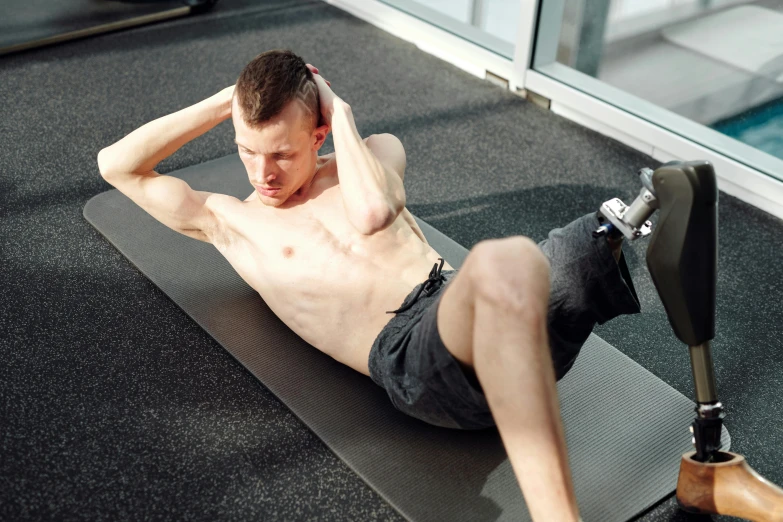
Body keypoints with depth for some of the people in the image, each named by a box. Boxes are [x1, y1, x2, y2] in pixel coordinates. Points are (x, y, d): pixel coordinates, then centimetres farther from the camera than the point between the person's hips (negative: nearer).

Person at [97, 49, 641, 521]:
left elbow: (372, 215, 2)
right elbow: (115, 164, 18)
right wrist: (224, 102, 17)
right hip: (407, 354, -5)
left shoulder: (375, 151, 25)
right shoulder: (229, 220, 21)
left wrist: (340, 111, 10)